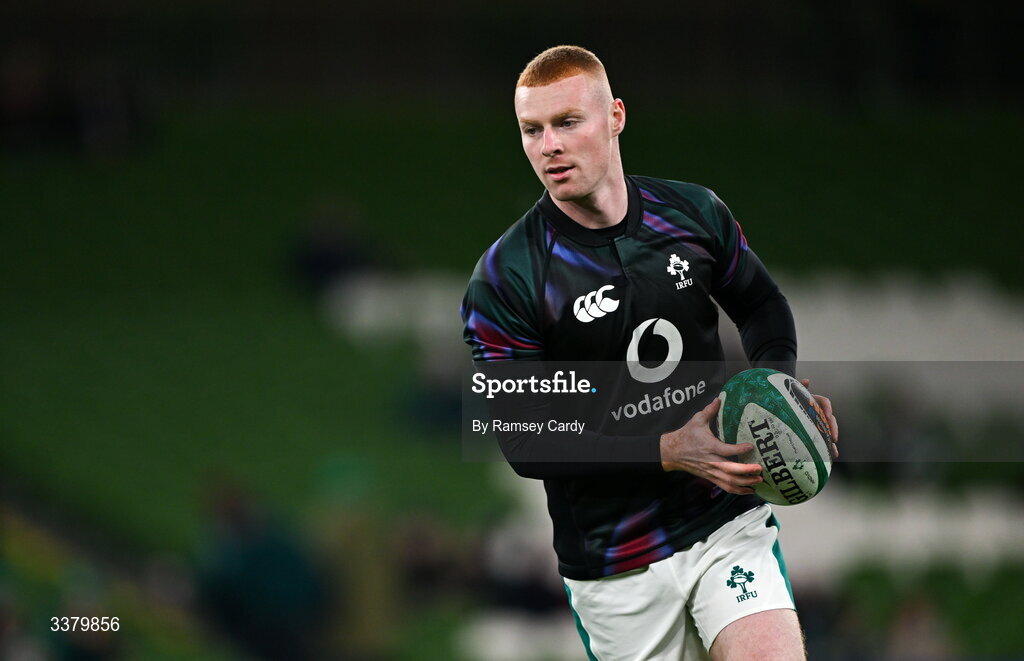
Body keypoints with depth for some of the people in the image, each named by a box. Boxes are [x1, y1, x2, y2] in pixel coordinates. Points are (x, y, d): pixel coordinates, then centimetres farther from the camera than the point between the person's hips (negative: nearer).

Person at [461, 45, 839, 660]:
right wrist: (669, 453, -23)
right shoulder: (503, 280, -11)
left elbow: (761, 303, 19)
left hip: (728, 521, 2)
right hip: (613, 560, -1)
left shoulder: (694, 213, -1)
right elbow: (526, 443, -14)